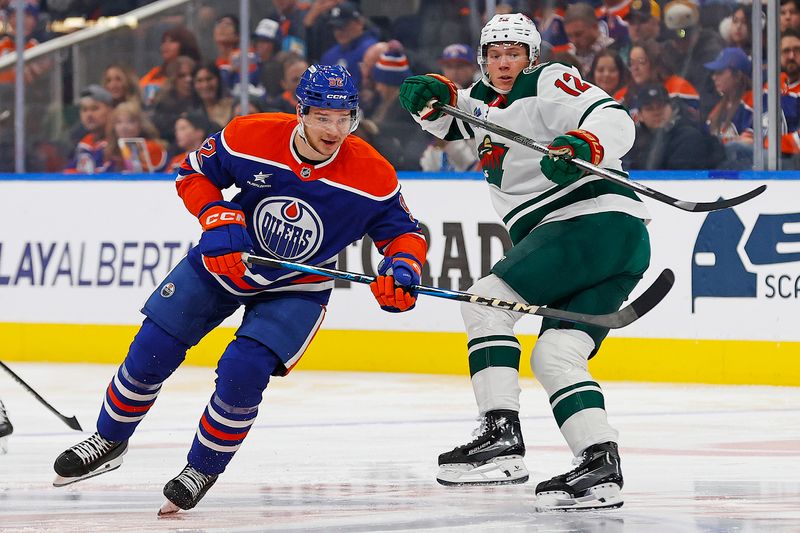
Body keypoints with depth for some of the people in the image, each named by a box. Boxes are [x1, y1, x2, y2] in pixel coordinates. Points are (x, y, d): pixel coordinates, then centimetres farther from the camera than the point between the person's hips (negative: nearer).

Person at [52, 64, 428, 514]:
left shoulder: (373, 176, -24)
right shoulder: (250, 138, -23)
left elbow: (405, 232, -10)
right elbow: (195, 174, -5)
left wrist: (402, 269, -31)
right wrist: (219, 221, -21)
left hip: (296, 289, -2)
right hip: (227, 259, 2)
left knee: (242, 372, -21)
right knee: (152, 350, 1)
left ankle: (204, 469, 4)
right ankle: (109, 442, 27)